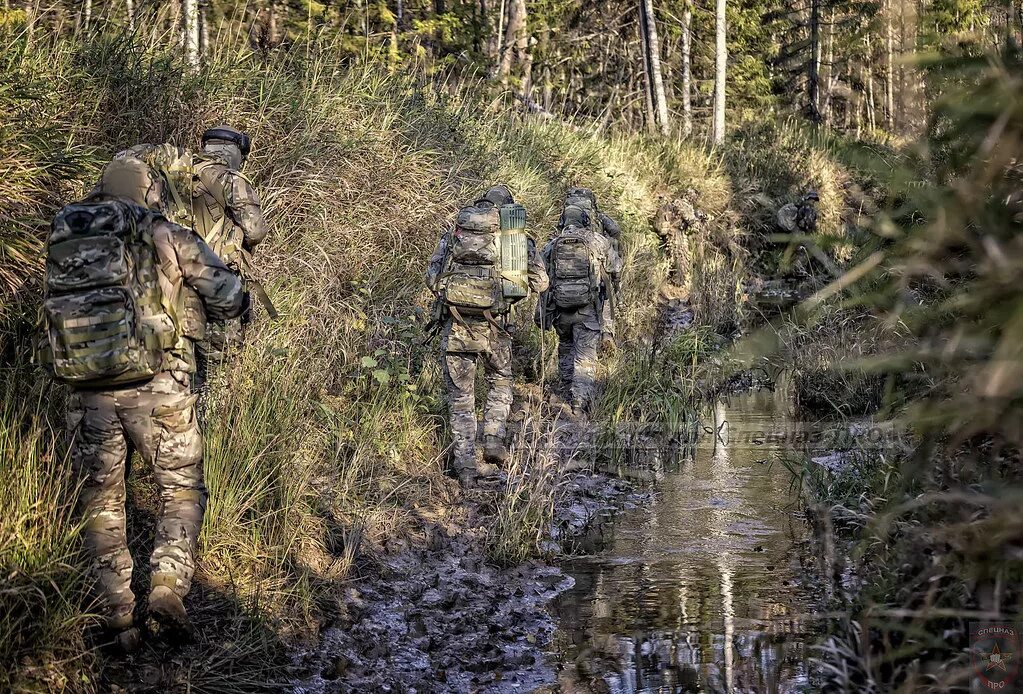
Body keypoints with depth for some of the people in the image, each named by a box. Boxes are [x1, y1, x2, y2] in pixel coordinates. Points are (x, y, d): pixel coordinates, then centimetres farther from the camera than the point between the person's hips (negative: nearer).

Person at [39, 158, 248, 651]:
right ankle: (168, 586, -5)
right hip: (155, 387, -3)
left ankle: (117, 618, 11)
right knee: (182, 489, 13)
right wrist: (194, 302, 26)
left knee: (100, 501, 14)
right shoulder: (164, 237, 1)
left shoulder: (63, 238, 11)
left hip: (86, 392, 3)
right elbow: (229, 298, 3)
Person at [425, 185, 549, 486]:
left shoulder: (455, 232, 9)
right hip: (493, 323, 0)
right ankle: (493, 442, 9)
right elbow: (540, 282, 9)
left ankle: (466, 466, 6)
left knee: (460, 395, 8)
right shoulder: (519, 236, 8)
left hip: (456, 323, 0)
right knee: (500, 382, 25)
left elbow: (432, 275, 5)